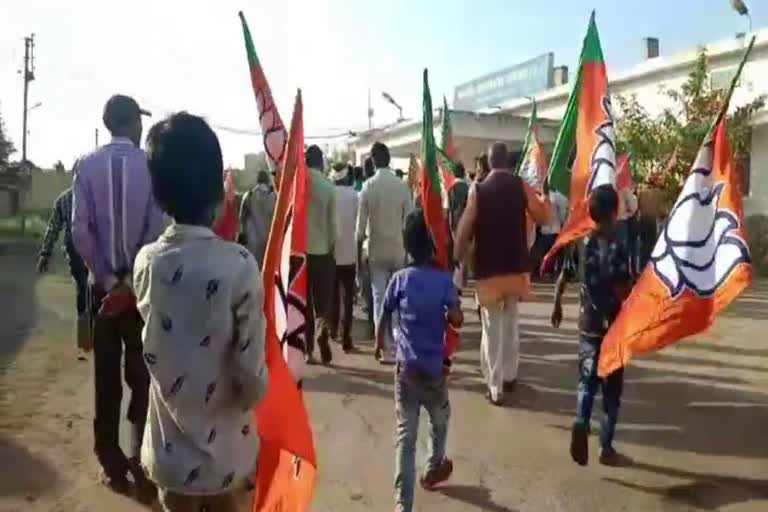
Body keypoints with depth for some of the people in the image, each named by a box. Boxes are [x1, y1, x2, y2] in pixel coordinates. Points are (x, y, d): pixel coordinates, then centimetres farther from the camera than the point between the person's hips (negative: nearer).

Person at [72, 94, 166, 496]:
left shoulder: (87, 166, -3)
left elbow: (80, 230, -8)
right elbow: (158, 228, -13)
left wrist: (108, 280, -3)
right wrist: (132, 281, -7)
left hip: (102, 284, 2)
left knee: (106, 376, 10)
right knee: (141, 374, 9)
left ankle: (112, 464, 19)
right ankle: (142, 461, 14)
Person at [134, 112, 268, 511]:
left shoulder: (146, 262, -10)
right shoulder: (239, 265, -22)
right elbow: (252, 374, -18)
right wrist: (255, 392, 2)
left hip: (171, 448, 2)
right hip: (224, 449, -2)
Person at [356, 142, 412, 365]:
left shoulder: (368, 186, -7)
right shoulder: (402, 186, -5)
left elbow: (361, 224, -6)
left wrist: (358, 250, 5)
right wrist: (408, 247, 8)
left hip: (377, 251, -1)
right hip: (399, 250, 2)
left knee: (380, 299, 4)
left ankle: (387, 349, 2)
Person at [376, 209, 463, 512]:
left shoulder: (399, 279, -2)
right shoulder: (444, 280, -7)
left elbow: (384, 316, 6)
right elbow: (456, 320, -17)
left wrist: (379, 343, 25)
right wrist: (444, 316, 7)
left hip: (406, 366, 1)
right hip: (434, 367, -1)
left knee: (405, 435, 3)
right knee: (440, 420, 27)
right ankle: (433, 470, 46)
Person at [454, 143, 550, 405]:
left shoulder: (478, 190, -8)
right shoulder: (522, 186, -2)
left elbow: (465, 229, -9)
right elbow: (543, 218, 6)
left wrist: (457, 259, 2)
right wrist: (545, 196, 24)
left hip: (488, 267, -2)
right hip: (516, 265, 3)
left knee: (492, 327, 4)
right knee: (510, 321, 20)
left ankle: (495, 388, 4)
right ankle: (509, 375, 30)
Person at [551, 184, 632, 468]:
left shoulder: (580, 243, 1)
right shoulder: (616, 248, -16)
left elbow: (562, 279, 8)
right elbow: (623, 293, -21)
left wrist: (557, 306, 23)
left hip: (587, 324, 5)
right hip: (612, 327, -4)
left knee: (587, 380, 17)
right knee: (611, 389, 9)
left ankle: (580, 423, -8)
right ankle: (607, 449, 18)